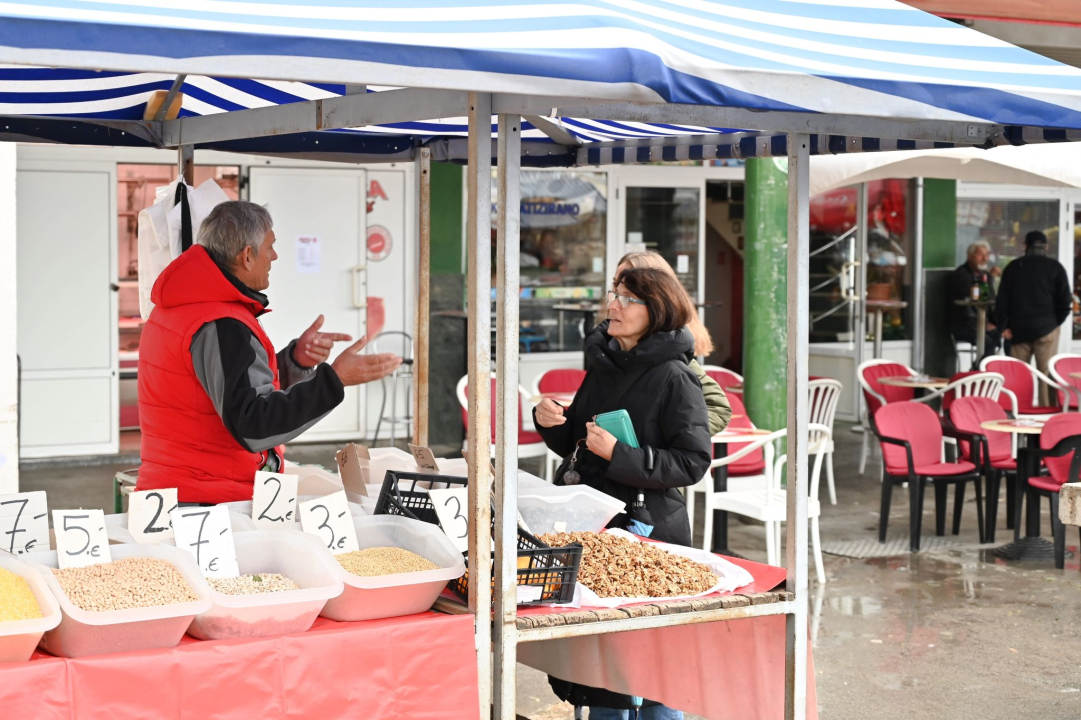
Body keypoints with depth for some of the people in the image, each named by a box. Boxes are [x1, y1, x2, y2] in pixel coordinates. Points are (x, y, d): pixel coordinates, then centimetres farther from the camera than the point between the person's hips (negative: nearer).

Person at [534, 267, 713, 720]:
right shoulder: (603, 365, 9)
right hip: (592, 521, 7)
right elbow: (573, 445, 19)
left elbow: (693, 461, -16)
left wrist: (620, 455, -22)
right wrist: (549, 422, -2)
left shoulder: (673, 377, -11)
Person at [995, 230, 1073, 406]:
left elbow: (1002, 300, 3)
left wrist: (1004, 325, 7)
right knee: (1046, 372, 0)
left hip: (1018, 329, 2)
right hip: (1046, 329, -2)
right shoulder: (1055, 267, -2)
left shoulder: (1013, 267, 5)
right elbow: (1065, 300, -4)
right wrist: (1056, 321, 8)